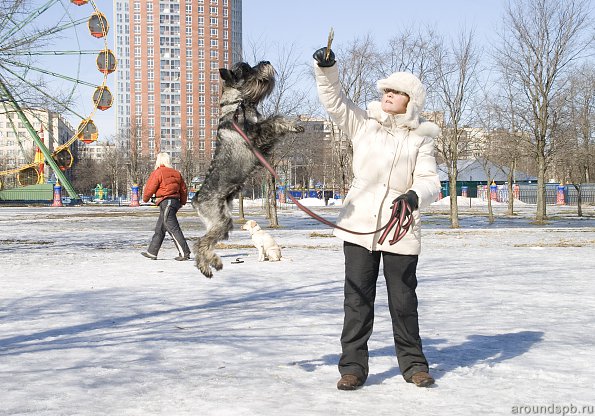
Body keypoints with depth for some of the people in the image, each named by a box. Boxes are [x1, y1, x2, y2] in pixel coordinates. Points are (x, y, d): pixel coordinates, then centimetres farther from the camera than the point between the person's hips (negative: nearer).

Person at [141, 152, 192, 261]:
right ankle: (152, 252, 21)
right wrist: (182, 202, 31)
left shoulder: (158, 173, -7)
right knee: (159, 229, 15)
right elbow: (184, 189, 18)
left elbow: (150, 188, -5)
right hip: (175, 201, 8)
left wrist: (145, 198, 15)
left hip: (165, 202, -8)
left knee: (173, 229, -9)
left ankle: (184, 253, -13)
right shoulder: (176, 173, 15)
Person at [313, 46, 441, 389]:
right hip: (359, 225, 1)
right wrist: (326, 69, -17)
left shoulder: (421, 139, 1)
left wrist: (415, 196, -28)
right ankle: (353, 366, 10)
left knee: (403, 300, 6)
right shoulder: (364, 124, 7)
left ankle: (413, 363, 22)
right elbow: (335, 100, 0)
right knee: (358, 298, 3)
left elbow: (430, 181, -7)